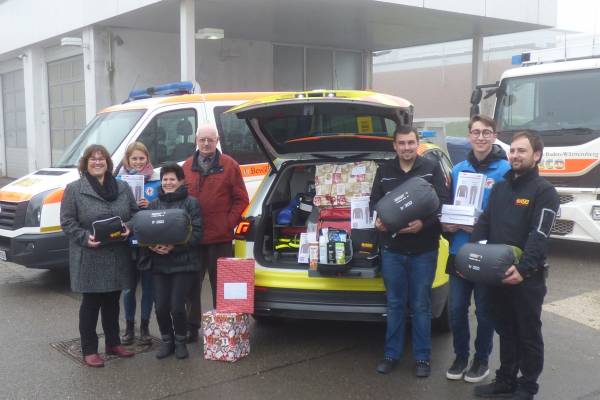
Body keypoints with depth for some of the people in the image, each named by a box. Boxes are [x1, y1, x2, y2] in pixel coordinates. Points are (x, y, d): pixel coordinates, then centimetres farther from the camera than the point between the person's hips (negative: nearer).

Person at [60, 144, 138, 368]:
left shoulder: (123, 188, 9)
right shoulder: (74, 189, -3)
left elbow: (135, 213, 14)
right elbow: (67, 221, -5)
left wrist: (129, 228, -7)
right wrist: (85, 238, -18)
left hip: (117, 257, 4)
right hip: (89, 259, -4)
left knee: (112, 301, 15)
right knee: (91, 303, 4)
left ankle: (113, 343, 28)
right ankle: (89, 350, 14)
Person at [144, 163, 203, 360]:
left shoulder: (191, 203, 0)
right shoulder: (154, 204, 13)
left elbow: (196, 233, -7)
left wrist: (174, 246, -18)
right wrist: (152, 246, -12)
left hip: (184, 263, -3)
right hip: (159, 264, 3)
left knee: (177, 306, -7)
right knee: (161, 306, -1)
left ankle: (180, 341, 18)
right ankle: (166, 340, 24)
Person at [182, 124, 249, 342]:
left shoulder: (229, 166, 1)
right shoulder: (187, 167, 10)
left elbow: (241, 199, 1)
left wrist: (229, 223, -7)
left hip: (220, 238, -3)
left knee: (220, 284, 6)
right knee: (191, 285, 9)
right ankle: (191, 328, 20)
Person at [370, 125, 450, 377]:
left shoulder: (432, 169, -1)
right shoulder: (384, 171, 7)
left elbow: (443, 203, -7)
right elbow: (374, 202, 11)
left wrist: (424, 224, -22)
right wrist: (378, 219, -10)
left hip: (423, 250, -2)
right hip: (391, 249, 2)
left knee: (421, 305, 6)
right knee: (394, 304, 11)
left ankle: (422, 357, 18)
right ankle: (392, 354, 22)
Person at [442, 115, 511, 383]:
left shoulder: (505, 171, -8)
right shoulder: (458, 170, 8)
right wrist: (448, 224, -6)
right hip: (459, 251, 4)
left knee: (484, 311, 10)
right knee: (456, 309, 10)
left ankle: (481, 359, 29)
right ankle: (460, 356, 31)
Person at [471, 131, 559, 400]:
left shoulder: (544, 191, -8)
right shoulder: (499, 188, 13)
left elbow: (539, 235, -19)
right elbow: (484, 224, 10)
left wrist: (523, 269, -30)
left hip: (527, 277, -6)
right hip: (497, 274, 6)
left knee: (528, 334, 7)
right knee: (505, 331, 17)